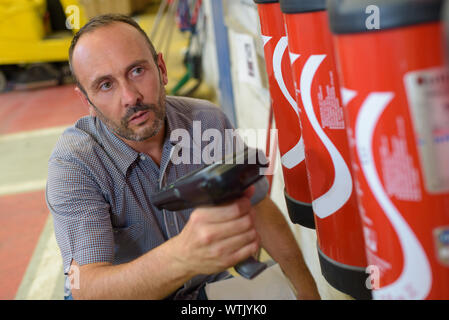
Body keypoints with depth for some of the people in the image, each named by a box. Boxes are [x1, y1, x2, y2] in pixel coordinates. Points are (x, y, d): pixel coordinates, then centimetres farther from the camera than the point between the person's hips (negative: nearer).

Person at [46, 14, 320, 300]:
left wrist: (309, 292, 5)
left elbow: (260, 209, 3)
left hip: (207, 287, 3)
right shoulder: (74, 163, -23)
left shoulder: (208, 122, -11)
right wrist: (184, 257, -53)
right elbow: (86, 289, -35)